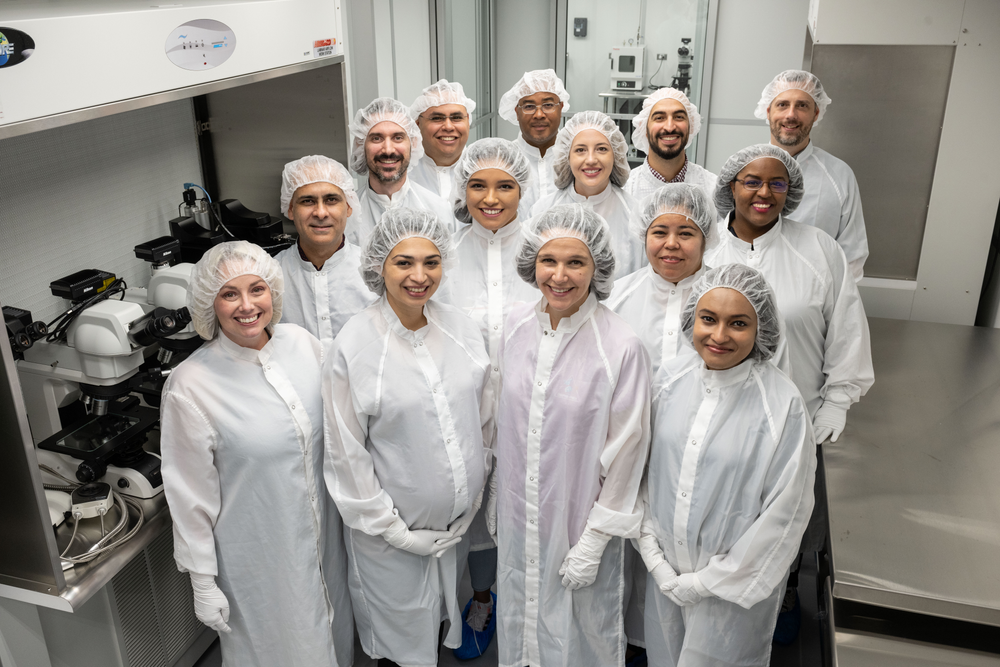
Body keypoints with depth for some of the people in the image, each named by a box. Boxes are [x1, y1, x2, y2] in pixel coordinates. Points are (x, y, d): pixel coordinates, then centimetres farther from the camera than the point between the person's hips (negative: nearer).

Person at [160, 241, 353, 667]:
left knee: (330, 628, 23)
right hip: (256, 552, -4)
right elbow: (190, 493, -13)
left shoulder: (302, 343, -7)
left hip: (322, 532, 4)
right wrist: (203, 583, -9)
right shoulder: (190, 387, -20)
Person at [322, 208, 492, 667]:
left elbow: (483, 417, 6)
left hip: (460, 521, 4)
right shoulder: (353, 346, -18)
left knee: (440, 618, 25)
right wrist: (391, 528, -12)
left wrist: (477, 486, 6)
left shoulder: (461, 328, -3)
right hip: (393, 530, -4)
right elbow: (346, 453, -14)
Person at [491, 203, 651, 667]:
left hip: (579, 518, -4)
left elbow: (626, 450, -15)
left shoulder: (621, 347, -21)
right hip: (519, 514, 5)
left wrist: (594, 541, -12)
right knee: (521, 615, 24)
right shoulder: (517, 325, -5)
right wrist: (495, 490, 12)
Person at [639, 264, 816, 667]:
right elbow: (644, 469, 1)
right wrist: (653, 556, -3)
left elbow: (783, 513, -15)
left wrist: (706, 581, -11)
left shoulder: (783, 406, -19)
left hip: (734, 581, -4)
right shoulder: (670, 377, -7)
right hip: (665, 569, 4)